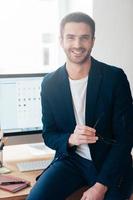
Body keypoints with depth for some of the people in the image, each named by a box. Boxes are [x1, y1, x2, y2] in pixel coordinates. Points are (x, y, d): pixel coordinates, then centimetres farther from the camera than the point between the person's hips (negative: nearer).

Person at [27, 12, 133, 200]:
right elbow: (49, 135, 5)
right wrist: (70, 139, -19)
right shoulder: (50, 83, -3)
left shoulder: (115, 77, -10)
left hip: (110, 164, -1)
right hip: (70, 160, 2)